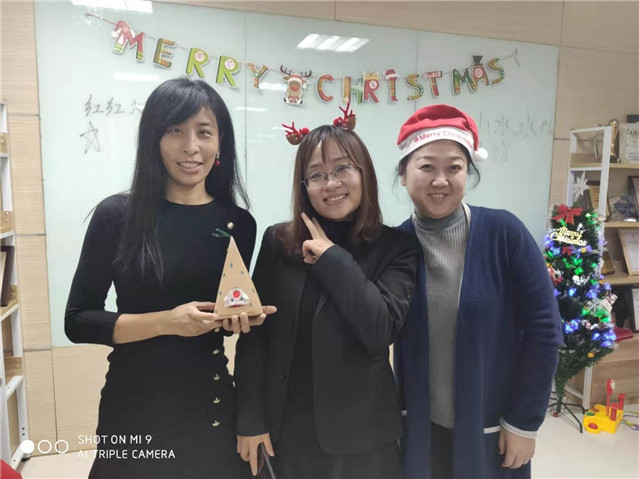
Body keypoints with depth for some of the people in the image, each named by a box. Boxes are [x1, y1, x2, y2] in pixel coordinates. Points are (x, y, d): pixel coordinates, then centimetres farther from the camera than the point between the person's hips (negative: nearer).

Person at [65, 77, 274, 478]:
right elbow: (78, 321, -8)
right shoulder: (116, 216, -10)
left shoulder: (239, 224, -3)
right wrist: (166, 322, -20)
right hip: (133, 409, -2)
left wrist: (240, 320, -12)